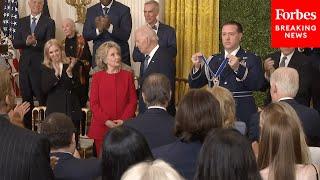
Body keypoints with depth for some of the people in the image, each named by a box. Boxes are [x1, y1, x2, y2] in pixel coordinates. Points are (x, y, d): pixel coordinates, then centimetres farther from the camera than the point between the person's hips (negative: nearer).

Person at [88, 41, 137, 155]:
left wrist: (124, 120, -10)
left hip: (124, 127, 0)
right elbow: (93, 103, 2)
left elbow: (133, 101, 4)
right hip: (101, 128, 0)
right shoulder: (97, 77, 5)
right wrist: (106, 121, -10)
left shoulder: (128, 75, 7)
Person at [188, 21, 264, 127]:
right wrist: (196, 67, -9)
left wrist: (238, 68, -29)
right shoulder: (213, 60, 13)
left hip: (242, 116, -3)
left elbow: (257, 85, -15)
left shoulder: (251, 59, 1)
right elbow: (194, 85, 10)